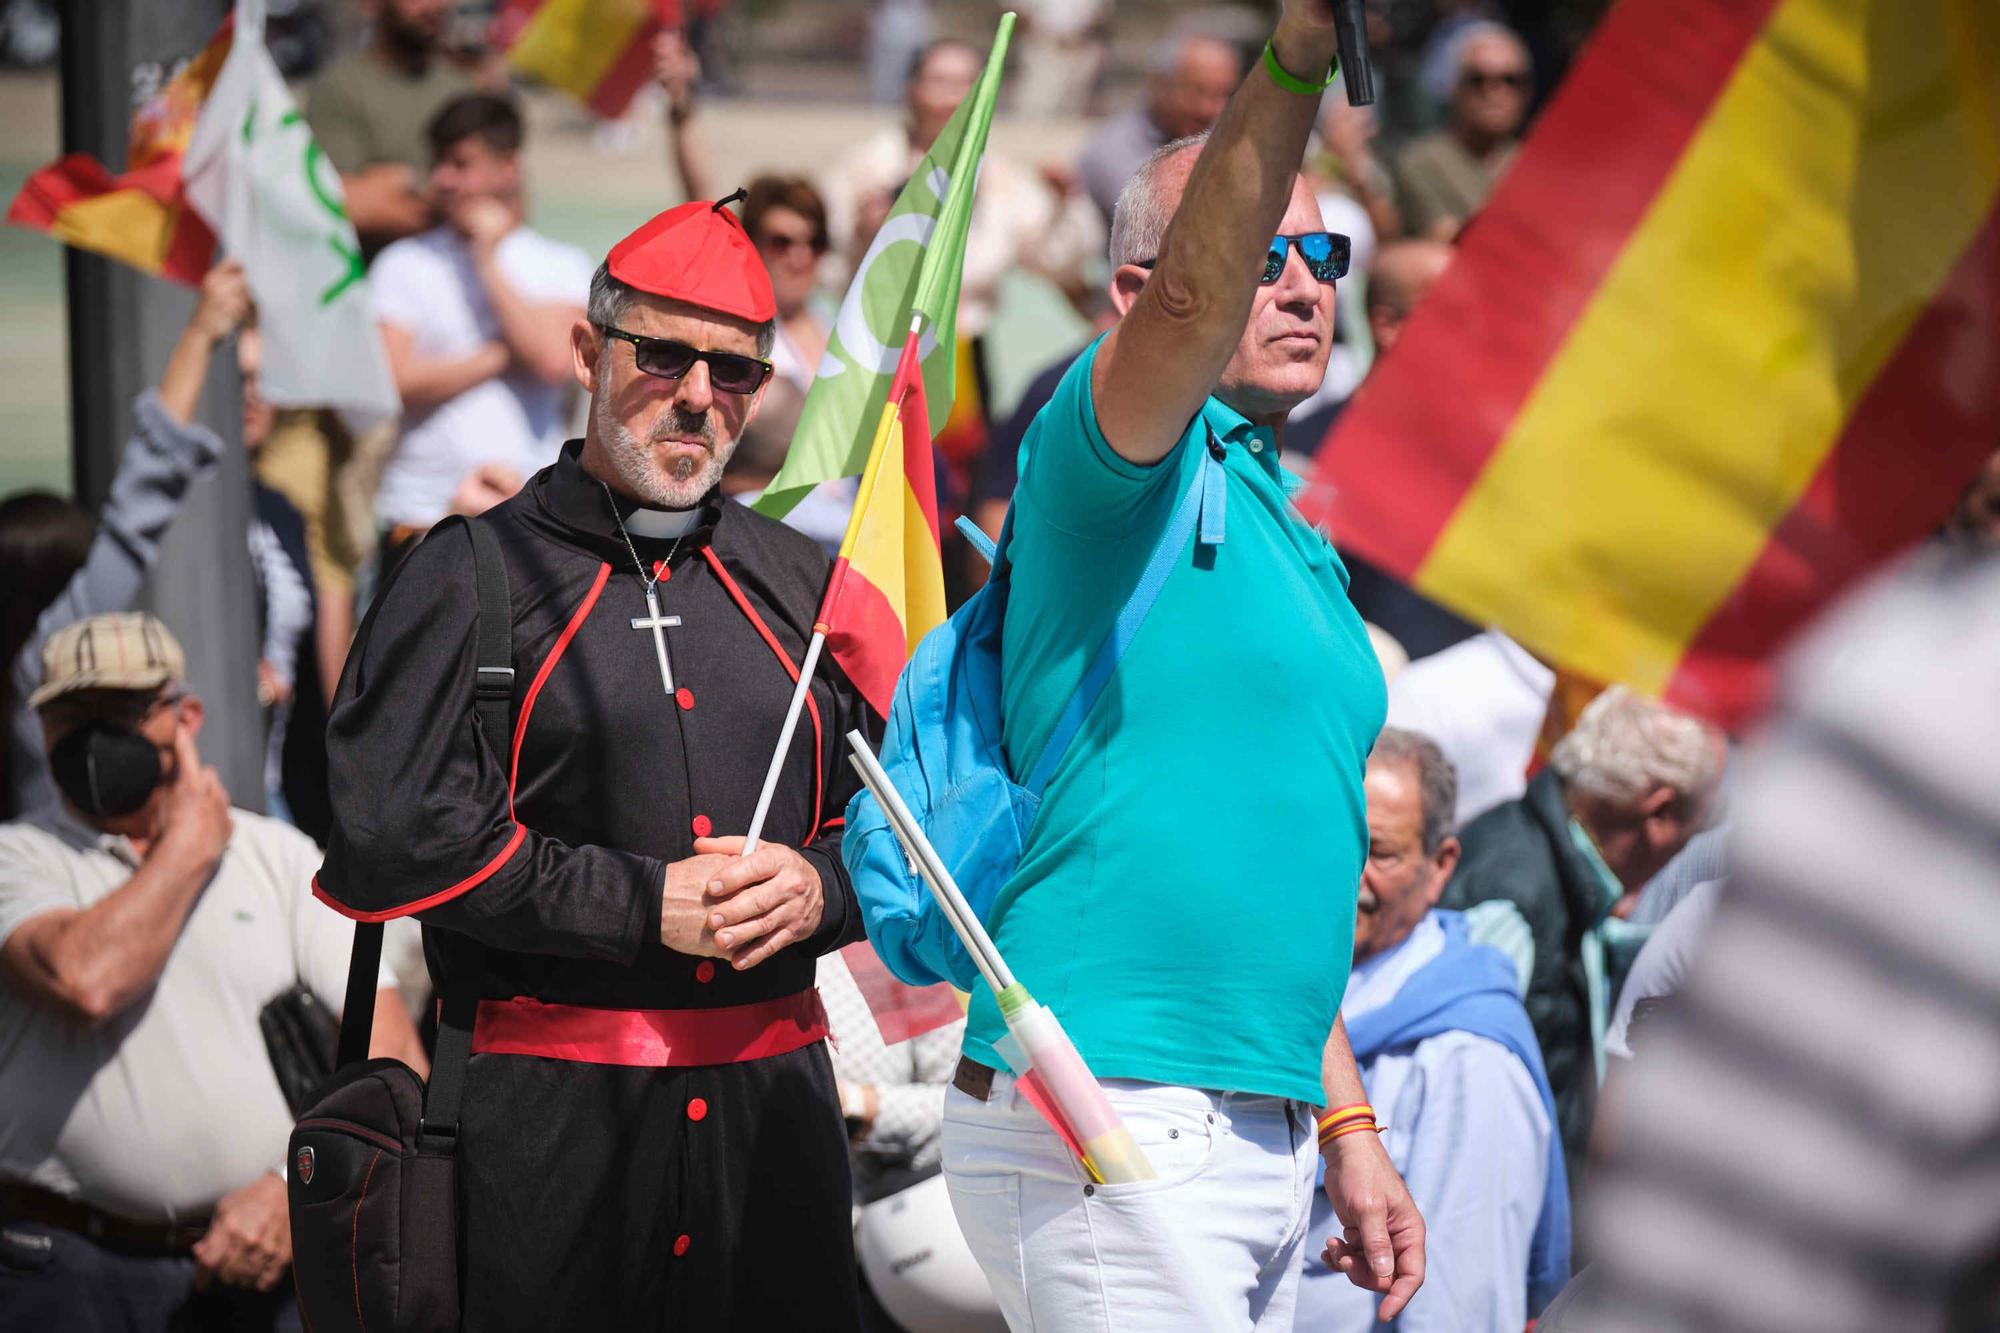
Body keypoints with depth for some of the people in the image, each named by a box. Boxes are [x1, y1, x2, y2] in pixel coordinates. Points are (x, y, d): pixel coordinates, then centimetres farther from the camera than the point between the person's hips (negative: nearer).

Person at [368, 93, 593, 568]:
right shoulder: (404, 264, 7)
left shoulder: (561, 266, 8)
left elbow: (555, 359, -10)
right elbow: (394, 380, -5)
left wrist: (490, 263, -3)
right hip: (422, 514, 0)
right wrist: (502, 357, -5)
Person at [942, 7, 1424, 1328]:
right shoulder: (1116, 466, -5)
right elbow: (1185, 314, -29)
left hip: (1253, 1144, 9)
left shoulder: (1287, 534, 21)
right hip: (1114, 1141, -9)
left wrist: (1348, 1132, 21)